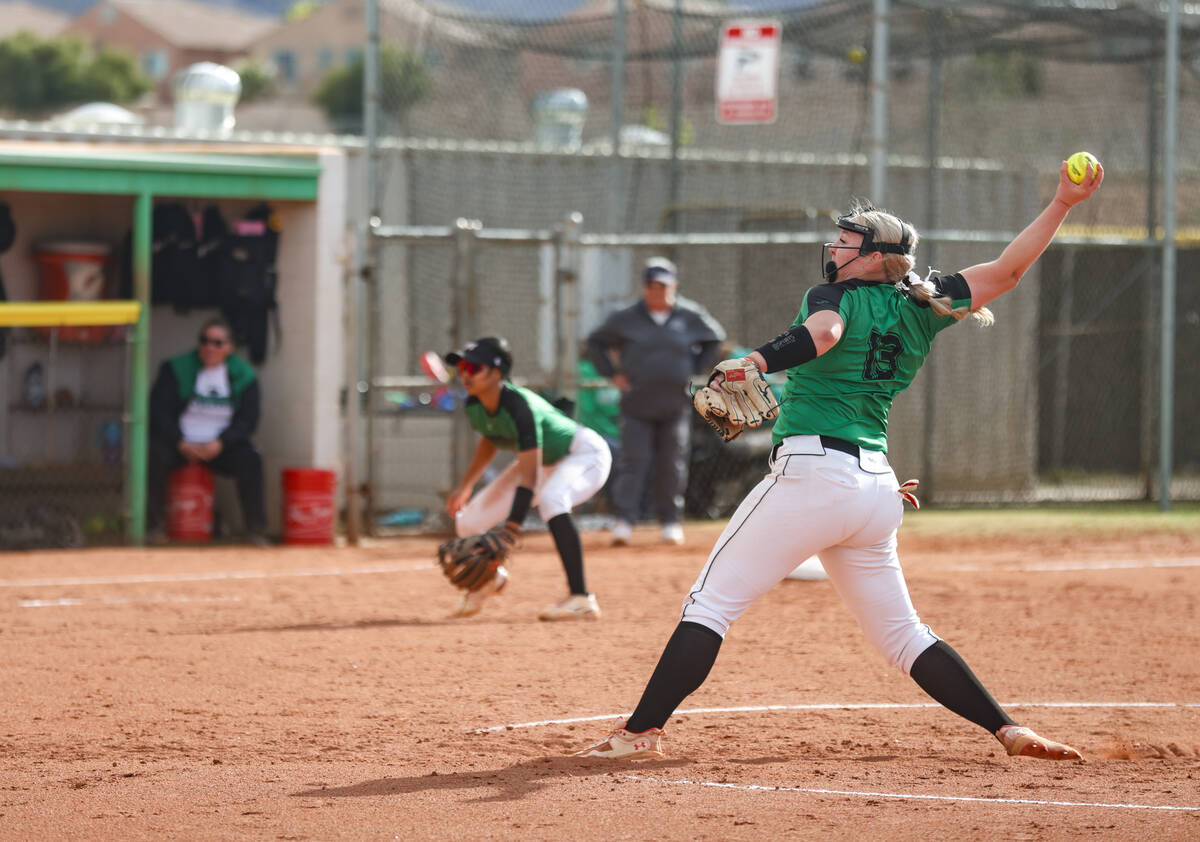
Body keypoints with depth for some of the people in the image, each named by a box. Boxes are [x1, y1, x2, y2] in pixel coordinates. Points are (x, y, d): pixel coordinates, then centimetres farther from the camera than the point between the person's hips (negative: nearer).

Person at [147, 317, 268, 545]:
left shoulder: (243, 375, 3)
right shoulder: (176, 369, 0)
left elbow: (247, 419, -2)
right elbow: (158, 411, -5)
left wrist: (219, 443, -19)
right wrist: (181, 443, -18)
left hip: (222, 446, 1)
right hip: (179, 442, -1)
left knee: (250, 462, -27)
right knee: (156, 457, -32)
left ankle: (256, 531, -20)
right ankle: (153, 525, -19)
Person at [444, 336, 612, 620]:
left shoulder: (519, 406, -37)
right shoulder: (474, 407, -12)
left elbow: (529, 476, -42)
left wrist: (509, 531, -49)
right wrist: (465, 486, 14)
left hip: (587, 455, -8)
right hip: (544, 462, 8)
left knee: (550, 498, -42)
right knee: (468, 522, 0)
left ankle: (581, 599, -38)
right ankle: (489, 578, 36)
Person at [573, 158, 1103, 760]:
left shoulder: (834, 296, 0)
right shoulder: (920, 309, 16)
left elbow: (824, 330, -24)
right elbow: (1007, 271, 15)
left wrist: (753, 364, -39)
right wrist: (1061, 205, 22)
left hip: (813, 469, -7)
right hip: (878, 488, 7)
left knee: (711, 600, -4)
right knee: (901, 633, 15)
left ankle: (642, 732, -12)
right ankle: (1008, 731, 6)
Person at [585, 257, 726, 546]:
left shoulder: (690, 316, 2)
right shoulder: (626, 319, -1)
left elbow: (714, 338, 18)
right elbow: (596, 342, 11)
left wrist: (695, 369, 8)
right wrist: (612, 373, 1)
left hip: (675, 404, 2)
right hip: (637, 402, -1)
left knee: (672, 465, 5)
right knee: (633, 461, -10)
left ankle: (671, 521, 15)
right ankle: (624, 520, -14)